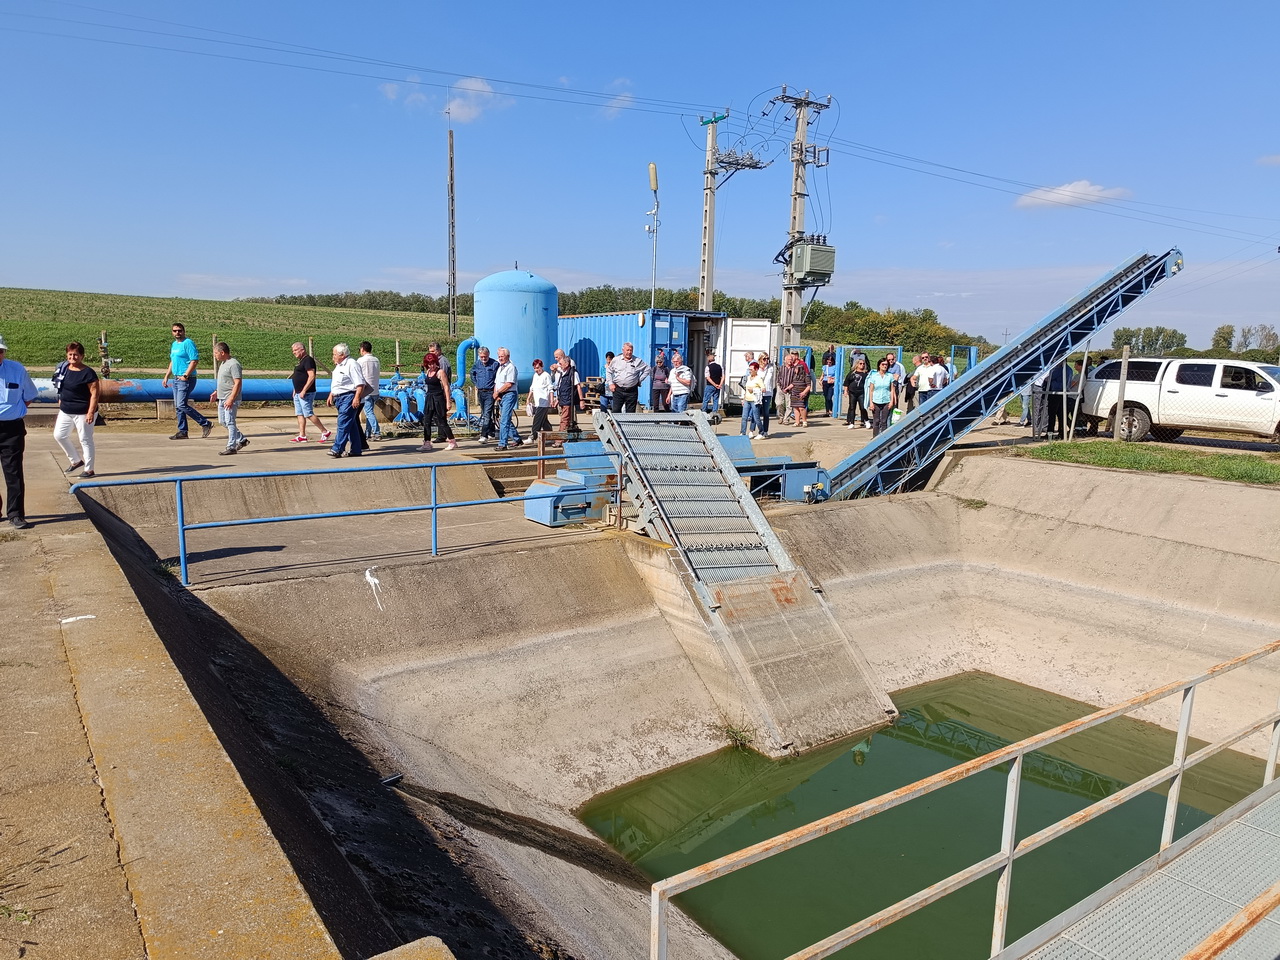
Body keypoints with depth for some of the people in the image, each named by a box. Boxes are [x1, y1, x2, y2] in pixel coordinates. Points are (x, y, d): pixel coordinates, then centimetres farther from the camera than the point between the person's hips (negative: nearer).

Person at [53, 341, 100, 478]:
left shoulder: (87, 373, -15)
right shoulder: (64, 369, 6)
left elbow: (94, 393, -18)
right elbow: (61, 389, 19)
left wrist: (91, 412, -22)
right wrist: (60, 404, 20)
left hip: (83, 413, -8)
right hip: (65, 411, 8)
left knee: (85, 440, 0)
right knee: (59, 435, 11)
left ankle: (89, 469, 10)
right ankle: (76, 461, 26)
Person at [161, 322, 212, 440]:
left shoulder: (188, 343, -10)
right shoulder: (174, 344, 18)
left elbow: (195, 361, -18)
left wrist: (185, 375, -21)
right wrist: (166, 377, 22)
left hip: (186, 379, -9)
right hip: (176, 379, 9)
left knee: (182, 405, -16)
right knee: (177, 406, 8)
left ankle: (205, 424, -8)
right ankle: (182, 432, 13)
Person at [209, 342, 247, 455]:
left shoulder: (234, 364, -16)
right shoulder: (223, 363, 15)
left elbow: (238, 383, -22)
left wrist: (231, 399, -25)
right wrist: (216, 392, 21)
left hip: (230, 399, -10)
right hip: (222, 398, 10)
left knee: (230, 422, -7)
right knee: (222, 421, 14)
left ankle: (231, 447, -2)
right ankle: (242, 440, 24)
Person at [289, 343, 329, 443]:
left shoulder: (308, 360, -14)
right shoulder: (301, 361, 17)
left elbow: (311, 376, -22)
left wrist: (304, 391, -24)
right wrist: (295, 390, 20)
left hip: (306, 393, -10)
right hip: (298, 393, 10)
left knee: (309, 414, -10)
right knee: (300, 414, 8)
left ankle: (325, 432, -3)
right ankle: (302, 436, 10)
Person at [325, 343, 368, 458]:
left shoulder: (351, 364, -11)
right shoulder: (339, 366, 19)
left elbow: (360, 384, -18)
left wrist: (357, 398, -25)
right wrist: (331, 396, 26)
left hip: (349, 397, -10)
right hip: (339, 398, 10)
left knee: (343, 423, -13)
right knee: (351, 425, 11)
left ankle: (337, 449, -15)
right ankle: (356, 450, 14)